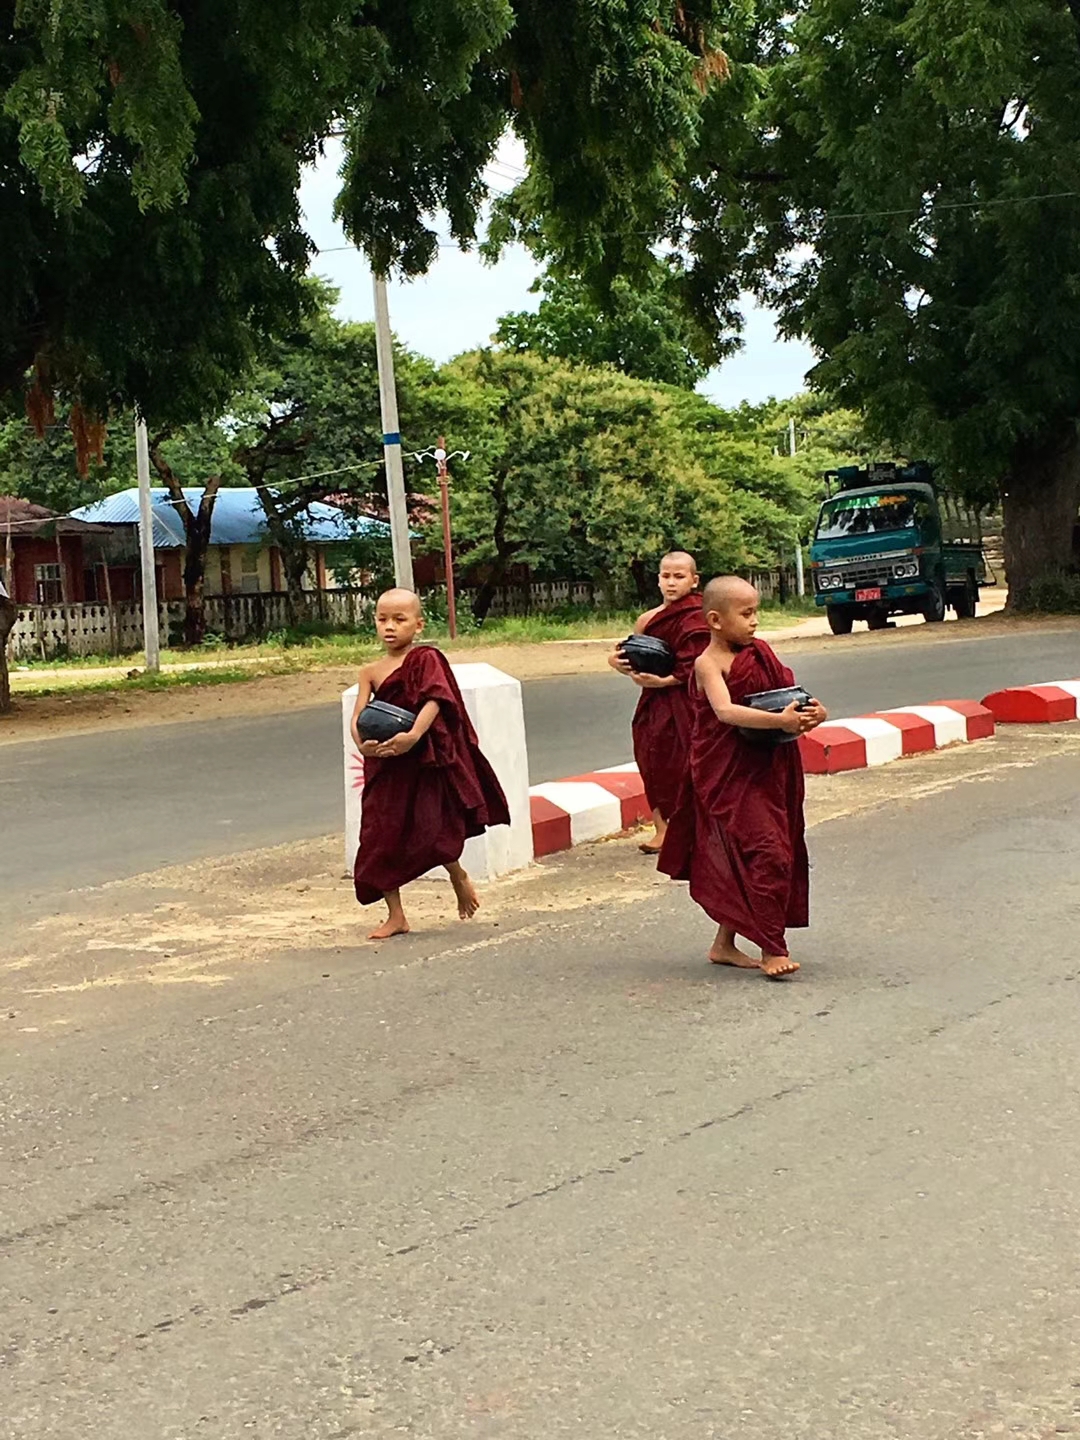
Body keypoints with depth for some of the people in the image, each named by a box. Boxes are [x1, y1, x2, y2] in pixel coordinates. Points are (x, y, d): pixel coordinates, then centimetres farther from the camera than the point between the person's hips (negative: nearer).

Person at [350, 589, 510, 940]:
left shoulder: (426, 658, -4)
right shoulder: (371, 672, 10)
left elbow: (434, 699, -20)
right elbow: (358, 716, 0)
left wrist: (413, 735, -35)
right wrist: (362, 742, -22)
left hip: (426, 759, -5)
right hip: (386, 766, 5)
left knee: (431, 828, -10)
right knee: (380, 835, 3)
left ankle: (459, 878, 24)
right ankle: (395, 915, 14)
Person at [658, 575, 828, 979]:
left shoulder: (759, 654, 12)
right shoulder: (709, 664, -11)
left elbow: (786, 695, 14)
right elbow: (724, 710, -27)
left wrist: (810, 712, -8)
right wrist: (778, 720, -36)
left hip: (766, 771, 8)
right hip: (729, 775, -8)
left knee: (740, 860, 13)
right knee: (766, 852, -14)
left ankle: (724, 944, 25)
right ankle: (771, 949, -9)